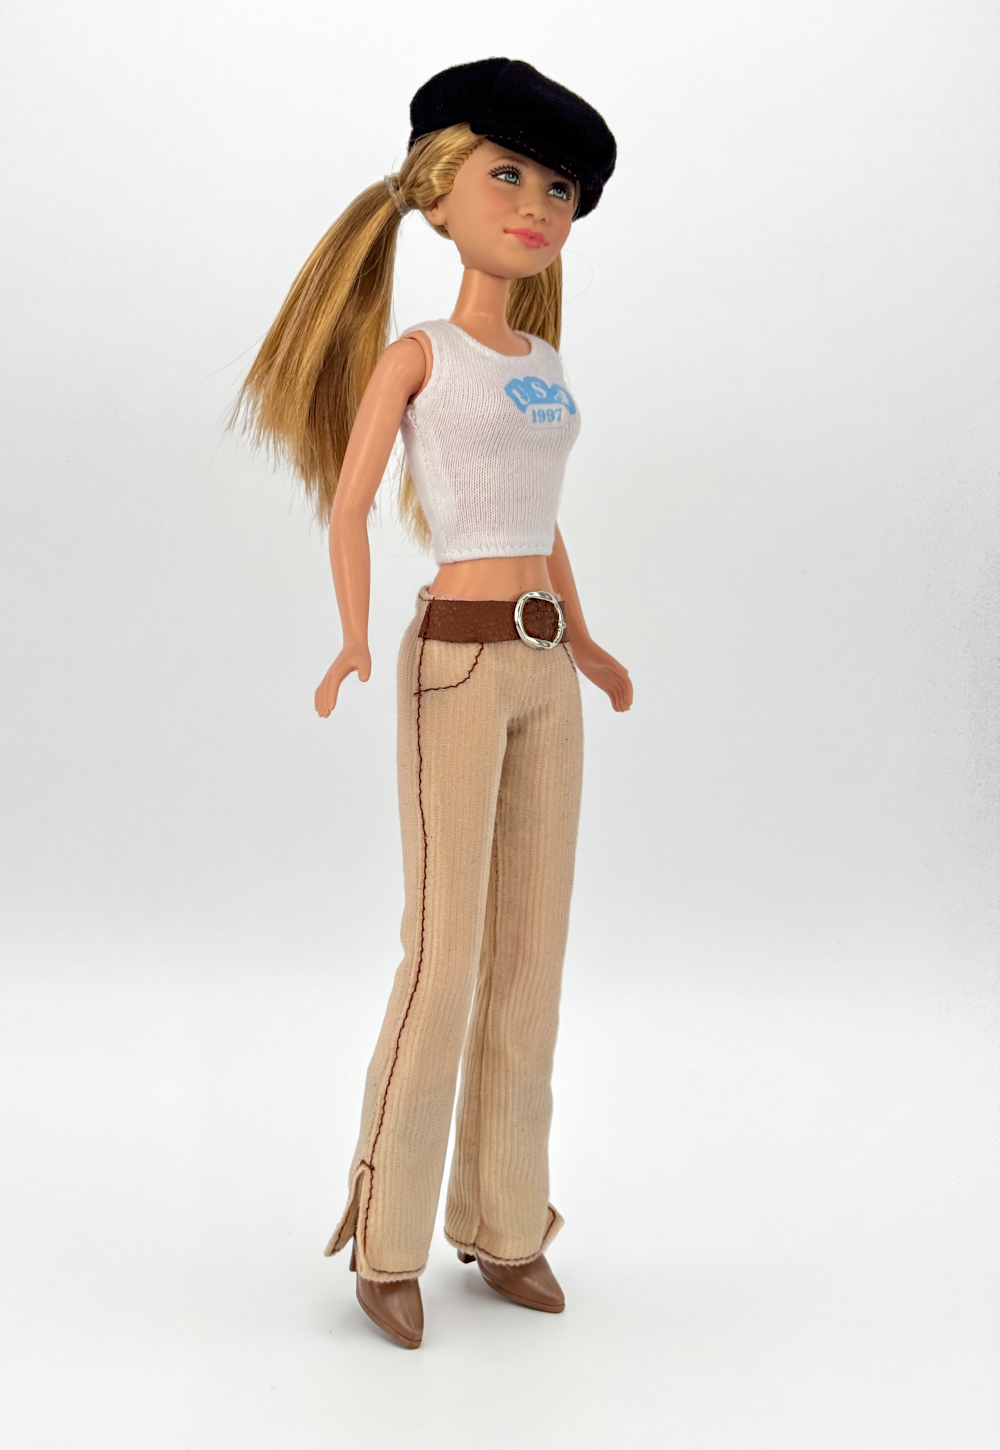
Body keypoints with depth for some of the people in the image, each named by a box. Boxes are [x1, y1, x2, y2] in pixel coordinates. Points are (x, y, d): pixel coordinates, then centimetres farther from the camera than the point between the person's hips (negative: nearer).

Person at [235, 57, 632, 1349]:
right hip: (456, 660, -6)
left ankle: (503, 1222, 18)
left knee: (531, 951, 6)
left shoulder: (545, 367, 16)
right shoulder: (415, 354, -1)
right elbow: (347, 501, -5)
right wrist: (353, 641, -19)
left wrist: (585, 643, 28)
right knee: (445, 954, -7)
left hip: (543, 667, 6)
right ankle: (386, 1236, 7)